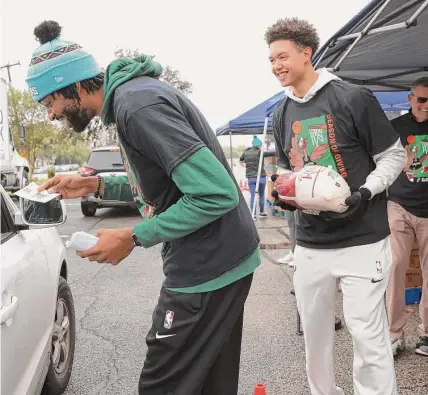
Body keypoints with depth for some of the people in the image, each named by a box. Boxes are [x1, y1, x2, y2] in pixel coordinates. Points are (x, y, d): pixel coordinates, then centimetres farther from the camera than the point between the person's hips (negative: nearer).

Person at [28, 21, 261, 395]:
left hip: (208, 267, -10)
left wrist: (133, 237, -19)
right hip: (220, 260, 10)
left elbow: (217, 194, -26)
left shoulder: (136, 103, -21)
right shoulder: (131, 93, 11)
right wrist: (95, 185, 10)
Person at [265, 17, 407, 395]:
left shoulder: (353, 98, -8)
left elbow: (394, 156, -3)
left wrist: (364, 193, -18)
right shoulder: (282, 115, 9)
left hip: (362, 241, -5)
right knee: (314, 332, 14)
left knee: (367, 334, -1)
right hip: (309, 244, 6)